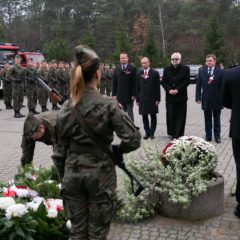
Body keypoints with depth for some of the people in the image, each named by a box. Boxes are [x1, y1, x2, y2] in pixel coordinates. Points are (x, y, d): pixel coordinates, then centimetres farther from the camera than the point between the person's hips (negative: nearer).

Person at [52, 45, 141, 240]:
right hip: (100, 175, -3)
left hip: (73, 175, 3)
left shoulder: (66, 108, -2)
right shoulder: (108, 106, -13)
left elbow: (59, 149, 3)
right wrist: (116, 150, 1)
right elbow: (134, 139, -17)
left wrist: (63, 176, 14)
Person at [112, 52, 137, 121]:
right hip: (119, 96, 3)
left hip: (129, 96, -3)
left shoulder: (132, 69, -4)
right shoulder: (116, 69, 8)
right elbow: (114, 83, 8)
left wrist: (133, 95, -12)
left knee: (130, 114, 5)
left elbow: (134, 83, -7)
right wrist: (114, 94, 2)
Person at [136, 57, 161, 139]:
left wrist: (158, 99, -8)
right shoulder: (139, 74, 7)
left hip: (152, 98, -3)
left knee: (153, 116, 4)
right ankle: (147, 132, 13)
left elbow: (157, 87, -4)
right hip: (142, 98, 3)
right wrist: (137, 99, 4)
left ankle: (152, 132, 13)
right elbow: (138, 87, 8)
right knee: (144, 116, 5)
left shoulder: (155, 73, -2)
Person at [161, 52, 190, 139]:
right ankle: (172, 133, 16)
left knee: (180, 116, -1)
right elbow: (163, 81, 5)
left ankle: (179, 135, 2)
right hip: (170, 96, 3)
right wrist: (169, 90, -11)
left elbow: (186, 81, -6)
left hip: (181, 96, -2)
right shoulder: (166, 69, 11)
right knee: (170, 116, 5)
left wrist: (177, 89, -15)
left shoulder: (185, 69, 2)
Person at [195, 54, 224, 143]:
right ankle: (208, 136, 16)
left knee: (217, 119, 9)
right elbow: (198, 85, 3)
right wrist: (198, 97, -5)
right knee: (207, 119, 9)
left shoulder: (220, 72, -3)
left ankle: (217, 136, 17)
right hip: (206, 100, 2)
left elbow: (223, 86, -4)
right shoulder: (202, 71, 3)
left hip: (217, 100, -2)